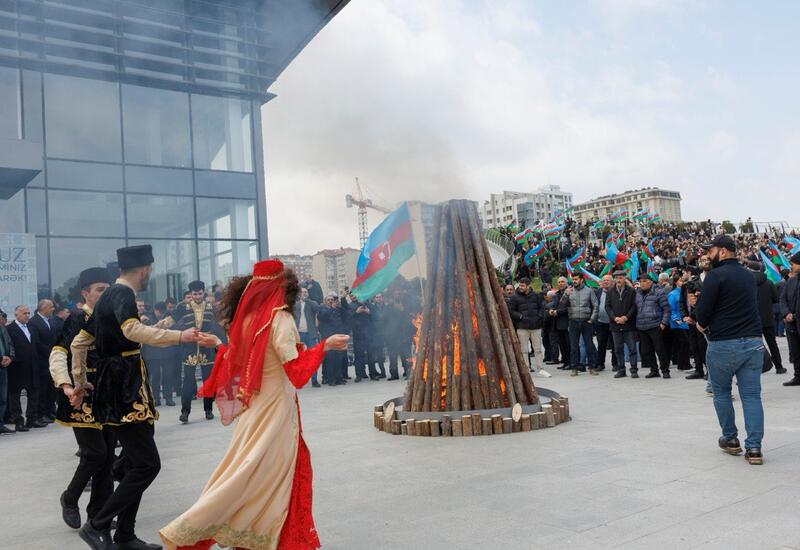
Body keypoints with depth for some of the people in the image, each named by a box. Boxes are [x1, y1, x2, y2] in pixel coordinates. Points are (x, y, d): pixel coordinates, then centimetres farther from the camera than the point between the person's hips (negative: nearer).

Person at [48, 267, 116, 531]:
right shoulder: (77, 318, -9)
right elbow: (58, 354, -16)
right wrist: (66, 385, -27)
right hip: (83, 397, -6)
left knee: (107, 454, 7)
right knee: (95, 452, -7)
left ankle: (99, 512, 18)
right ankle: (69, 499, 19)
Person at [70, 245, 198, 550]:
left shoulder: (109, 295, 18)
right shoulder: (122, 293, -11)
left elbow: (79, 342, 24)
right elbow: (132, 330, -33)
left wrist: (80, 383, 30)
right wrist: (179, 336, -35)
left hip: (117, 386, 10)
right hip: (124, 388, -10)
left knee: (136, 463, 13)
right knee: (147, 464, -10)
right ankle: (97, 525, -3)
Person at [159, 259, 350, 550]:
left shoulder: (247, 318, 5)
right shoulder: (280, 318, -13)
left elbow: (236, 362, 10)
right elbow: (294, 365, -21)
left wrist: (219, 345, 25)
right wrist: (325, 345, -16)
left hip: (254, 406, 7)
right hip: (275, 407, -7)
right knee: (251, 475, -1)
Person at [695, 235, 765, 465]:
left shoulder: (716, 275, -10)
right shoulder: (748, 275, 14)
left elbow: (704, 310, -14)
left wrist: (702, 324, 8)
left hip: (723, 343, -5)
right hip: (753, 342, 6)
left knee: (721, 392, 13)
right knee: (752, 395, 3)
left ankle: (731, 439, 21)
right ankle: (754, 447, 0)